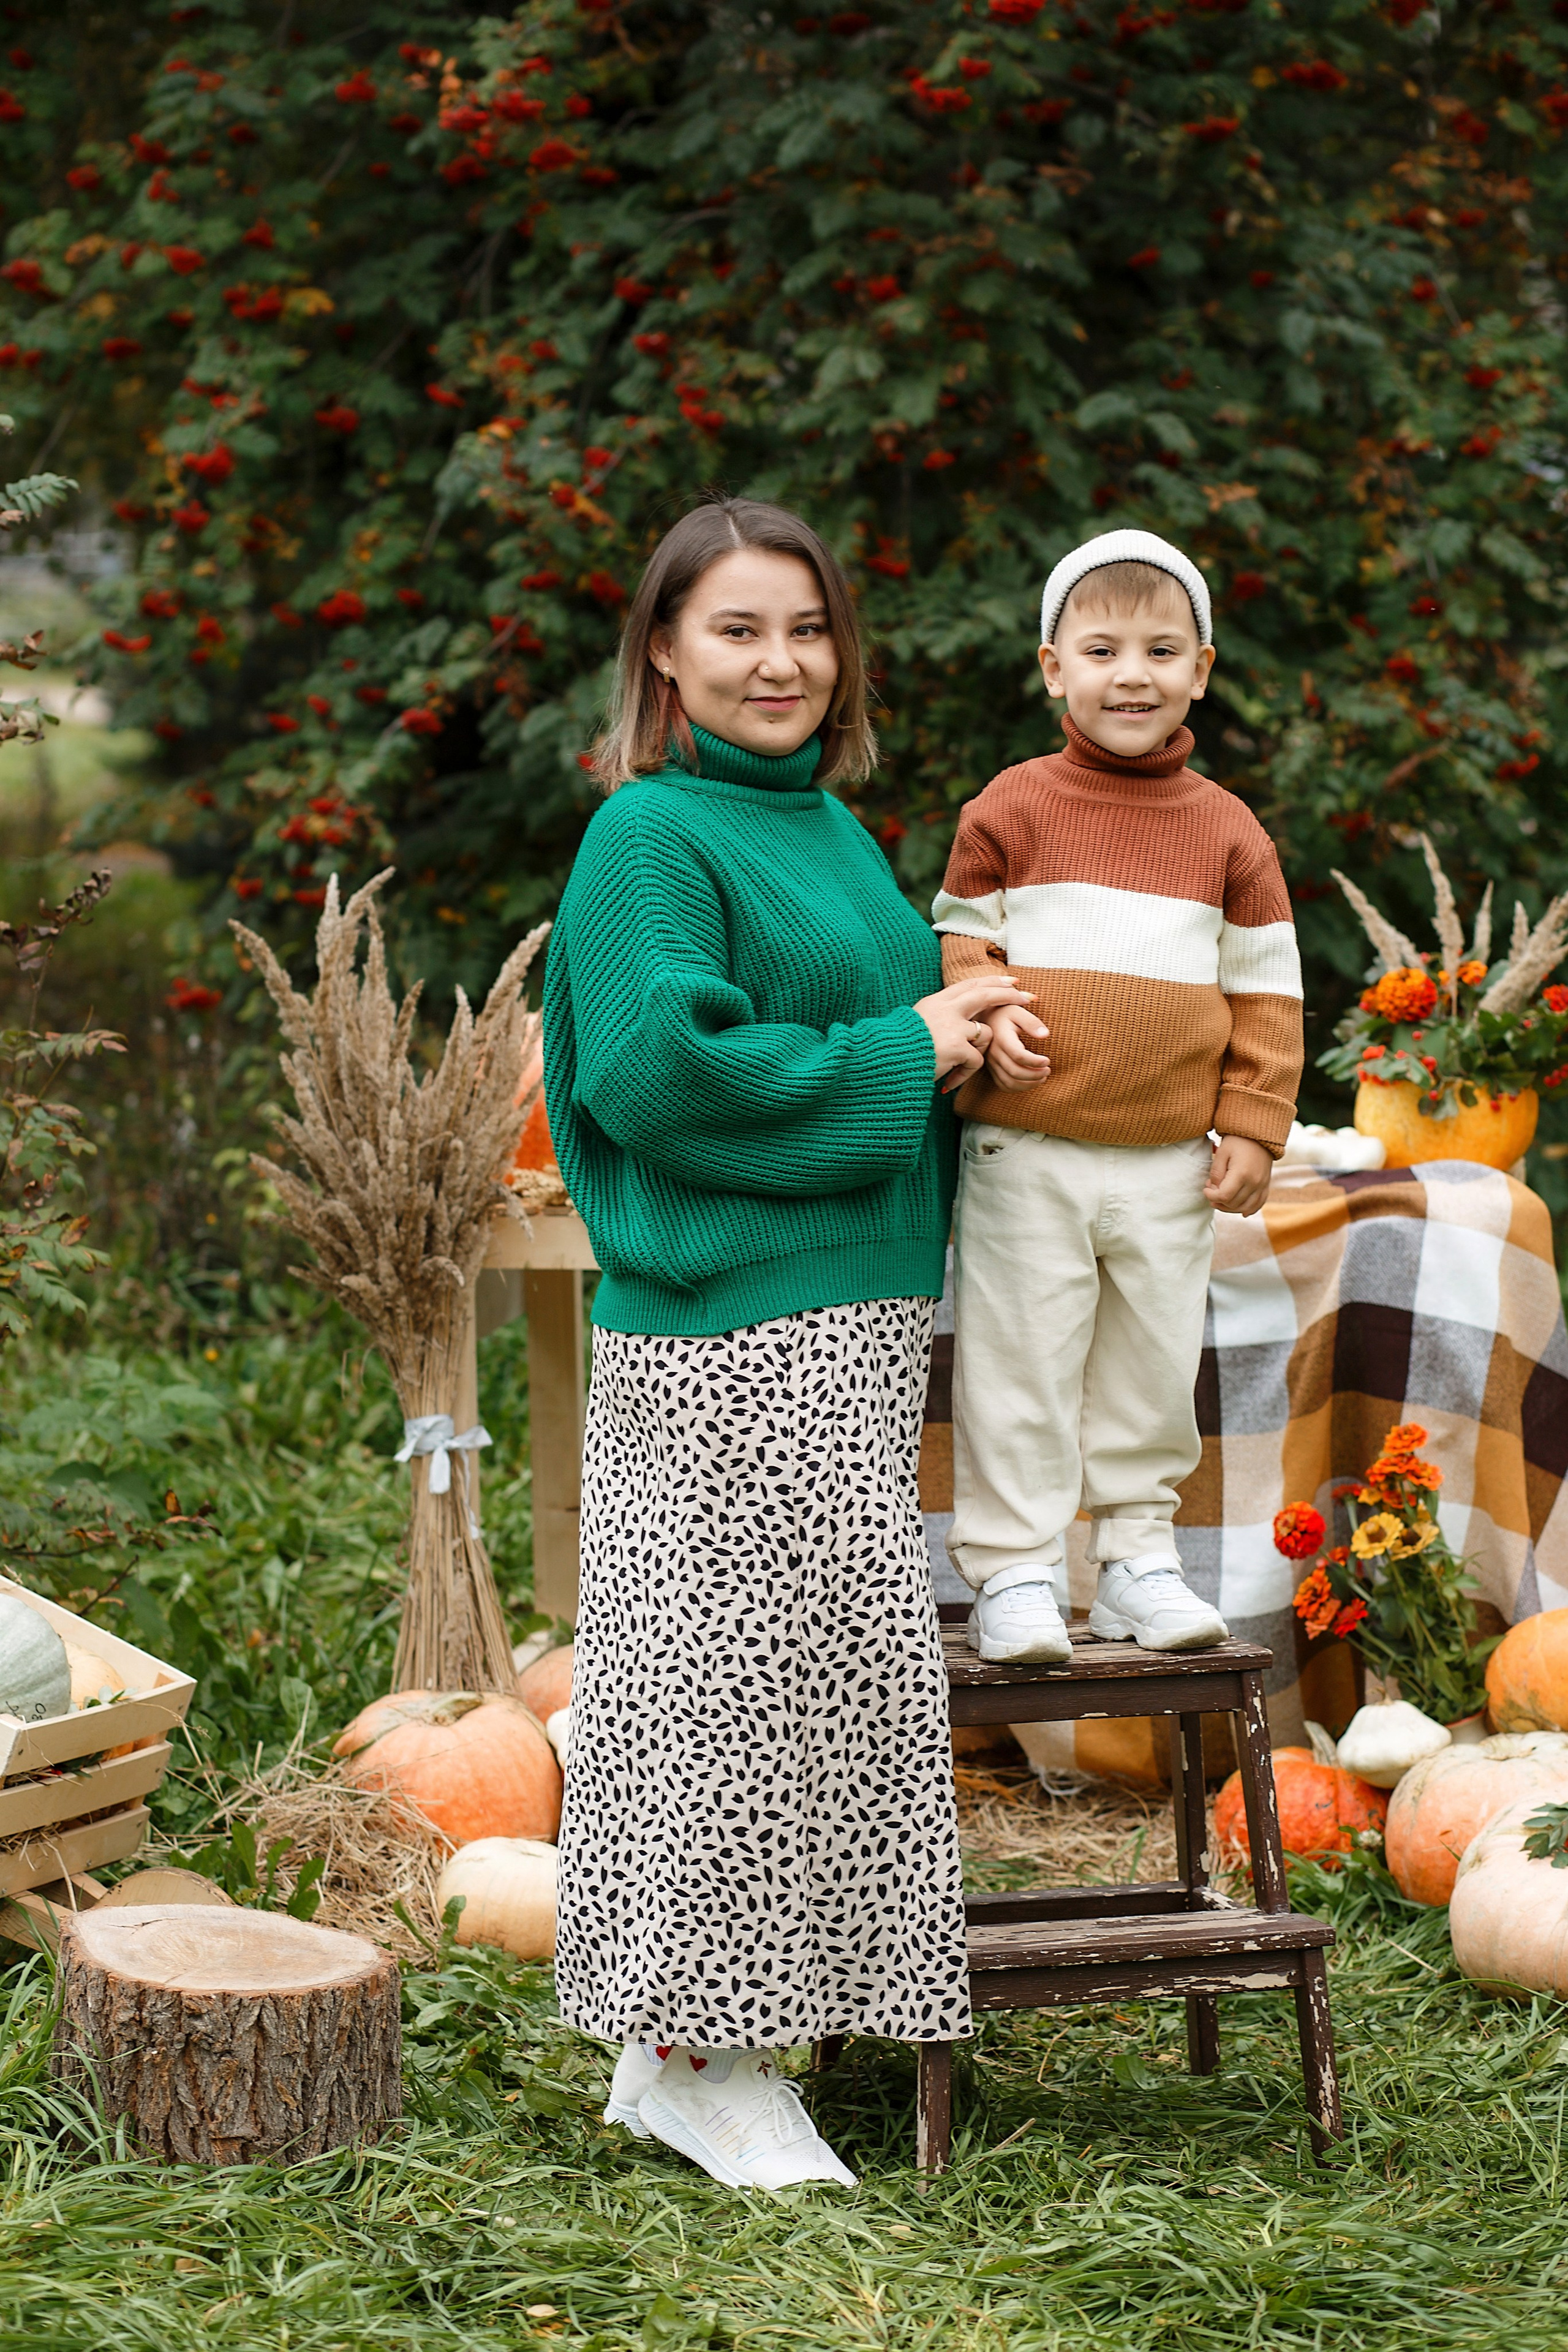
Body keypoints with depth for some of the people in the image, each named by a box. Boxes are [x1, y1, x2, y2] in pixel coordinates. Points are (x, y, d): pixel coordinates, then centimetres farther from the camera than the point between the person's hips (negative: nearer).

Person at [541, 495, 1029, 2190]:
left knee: (828, 1664, 9)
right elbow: (659, 1065, -20)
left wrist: (962, 1015, 5)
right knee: (742, 1663, -8)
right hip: (723, 1328, -9)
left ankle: (682, 2049, 17)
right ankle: (698, 2061, 3)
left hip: (851, 1317, 9)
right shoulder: (651, 836, -9)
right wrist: (897, 1053, -13)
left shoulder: (829, 826, 17)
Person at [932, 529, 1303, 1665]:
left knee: (1153, 1366, 10)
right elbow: (959, 941, 6)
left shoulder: (1228, 829, 6)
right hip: (1025, 1150, -2)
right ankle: (1014, 1573, 8)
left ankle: (1140, 1556, 24)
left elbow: (1266, 990, 9)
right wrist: (986, 1018, -14)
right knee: (1019, 1364, 0)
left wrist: (1252, 1127, 3)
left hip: (1173, 1158, 2)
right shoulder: (1012, 808, 0)